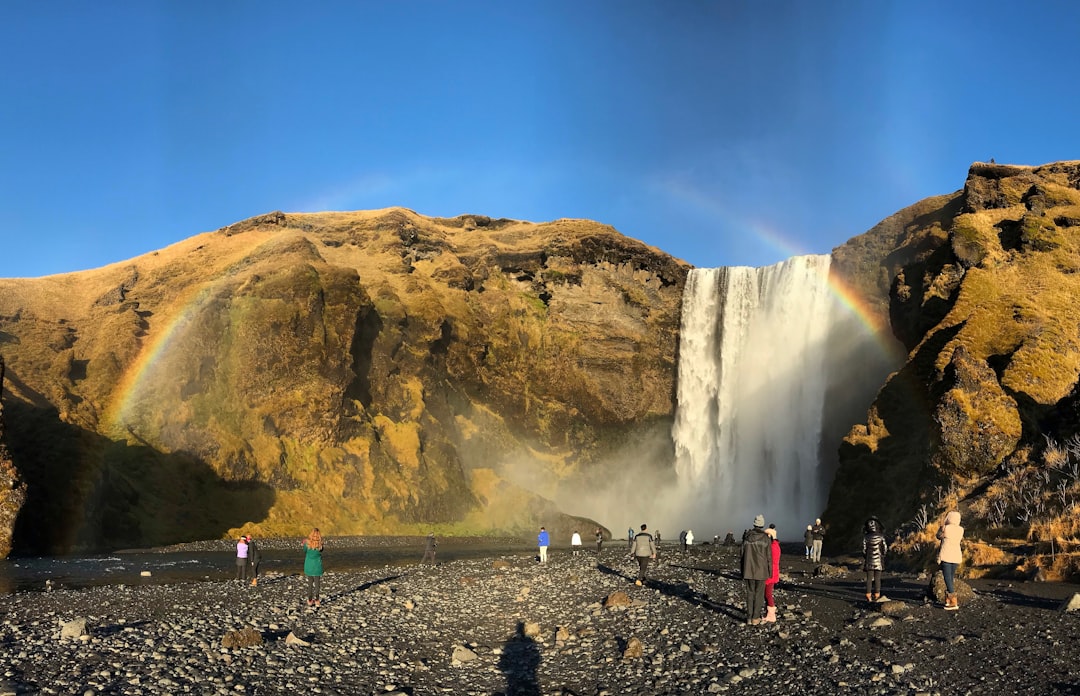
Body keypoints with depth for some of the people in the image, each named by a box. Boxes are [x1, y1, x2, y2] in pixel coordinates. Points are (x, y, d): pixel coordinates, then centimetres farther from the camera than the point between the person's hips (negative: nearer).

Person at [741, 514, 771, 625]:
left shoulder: (746, 537, -1)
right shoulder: (766, 538, -9)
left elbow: (743, 555, 2)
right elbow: (768, 557, -7)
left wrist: (743, 571, 11)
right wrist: (770, 571, 3)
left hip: (748, 570, 2)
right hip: (761, 570, -2)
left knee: (750, 593, 11)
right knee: (759, 594, 7)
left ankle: (749, 617, 11)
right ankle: (756, 618, 8)